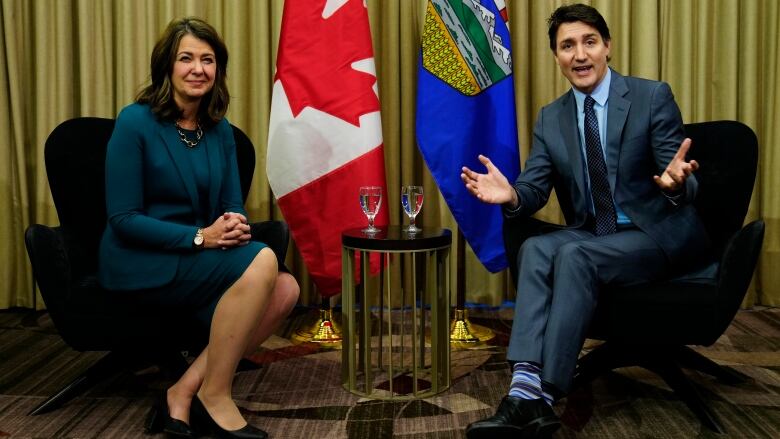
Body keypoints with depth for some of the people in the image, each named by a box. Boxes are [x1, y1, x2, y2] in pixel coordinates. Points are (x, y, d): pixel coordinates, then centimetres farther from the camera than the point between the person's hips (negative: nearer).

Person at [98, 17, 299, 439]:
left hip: (193, 260, 6)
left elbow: (233, 207, 9)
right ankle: (214, 395, -14)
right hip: (139, 263, -6)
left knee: (285, 289, -18)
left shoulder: (220, 130, 6)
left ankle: (186, 389, -12)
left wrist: (234, 226, -16)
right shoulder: (135, 121, -11)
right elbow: (123, 219, -14)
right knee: (261, 260, -27)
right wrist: (200, 236, -23)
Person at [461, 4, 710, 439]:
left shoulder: (653, 97, -6)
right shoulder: (550, 118, 6)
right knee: (536, 248, -27)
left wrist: (676, 182, -36)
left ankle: (545, 396, -29)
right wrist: (511, 194, -25)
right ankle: (526, 389, -38)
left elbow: (684, 187, -11)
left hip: (659, 233, -4)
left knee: (574, 255, -31)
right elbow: (535, 190, -1)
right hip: (591, 235, 4)